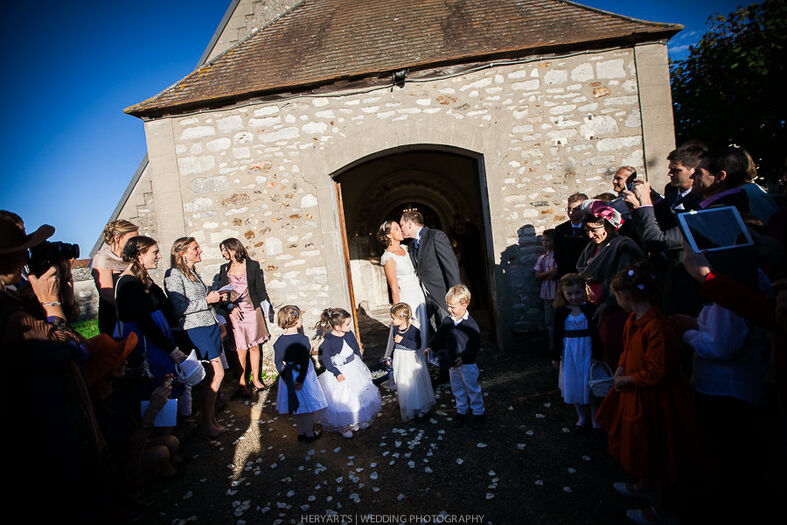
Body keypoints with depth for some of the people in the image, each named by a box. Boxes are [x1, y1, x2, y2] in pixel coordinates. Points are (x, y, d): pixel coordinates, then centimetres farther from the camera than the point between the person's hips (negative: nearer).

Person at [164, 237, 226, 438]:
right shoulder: (174, 275, -10)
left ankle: (211, 418, 20)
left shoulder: (193, 272, 17)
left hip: (210, 325, 9)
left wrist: (215, 298, 10)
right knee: (217, 373, -8)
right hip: (196, 329, -8)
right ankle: (206, 423, 6)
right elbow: (180, 308, -17)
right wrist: (207, 300, -15)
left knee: (213, 374, 9)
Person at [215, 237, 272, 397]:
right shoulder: (225, 269, 8)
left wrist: (265, 306, 1)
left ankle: (255, 378, 20)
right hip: (234, 312, 1)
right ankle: (241, 382, 14)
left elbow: (260, 288, 6)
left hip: (252, 310, 0)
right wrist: (231, 306, -6)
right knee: (241, 349, 0)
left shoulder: (253, 266, 2)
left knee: (255, 346, 6)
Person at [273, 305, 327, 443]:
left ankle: (301, 432, 34)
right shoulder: (302, 339, -21)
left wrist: (286, 377, 2)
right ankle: (309, 434, 23)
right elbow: (305, 362, -22)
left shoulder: (279, 342, -6)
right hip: (303, 375, -5)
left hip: (288, 376, 6)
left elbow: (278, 363, -3)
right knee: (308, 407, 11)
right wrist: (301, 380, -18)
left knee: (297, 407, 20)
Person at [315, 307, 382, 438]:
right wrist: (337, 373, -22)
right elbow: (326, 360, -17)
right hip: (339, 372, -6)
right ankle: (343, 427, 24)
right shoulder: (328, 341, -24)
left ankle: (361, 420, 40)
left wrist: (361, 364, 12)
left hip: (354, 367, 6)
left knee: (361, 394, 18)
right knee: (342, 400, 3)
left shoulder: (349, 334, -8)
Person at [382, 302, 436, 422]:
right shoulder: (395, 329, 0)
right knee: (401, 384, 15)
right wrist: (388, 356, 19)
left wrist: (403, 340, -31)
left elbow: (417, 345, -26)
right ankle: (406, 408, 32)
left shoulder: (413, 330, -20)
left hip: (411, 361, -6)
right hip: (399, 360, 6)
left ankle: (422, 410, 18)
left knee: (415, 385, 2)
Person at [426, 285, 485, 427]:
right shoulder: (447, 321, -2)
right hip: (452, 363, 5)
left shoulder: (470, 323, -19)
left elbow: (475, 345, -18)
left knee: (473, 389, 10)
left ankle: (478, 413, 28)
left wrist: (463, 358, -25)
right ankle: (461, 411, 36)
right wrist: (430, 348, -3)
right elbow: (439, 336, 9)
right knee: (457, 389, 18)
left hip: (468, 364, -5)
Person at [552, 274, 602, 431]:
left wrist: (596, 354, -6)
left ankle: (595, 418, 28)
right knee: (573, 385, 11)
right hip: (569, 352, 2)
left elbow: (596, 332, -5)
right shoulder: (560, 311, -5)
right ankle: (581, 417, 32)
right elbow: (557, 334, 0)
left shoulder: (590, 308, -9)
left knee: (589, 384, 7)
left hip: (586, 351, -2)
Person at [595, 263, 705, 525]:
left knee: (659, 454, 11)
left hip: (655, 400, -9)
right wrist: (620, 370, -2)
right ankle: (645, 486, 51)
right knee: (643, 447, 27)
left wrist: (625, 380, -16)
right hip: (636, 395, 9)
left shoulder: (657, 327, -31)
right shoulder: (633, 319, -1)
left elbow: (656, 373, -28)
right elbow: (628, 349, 14)